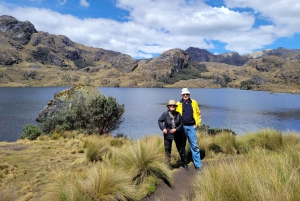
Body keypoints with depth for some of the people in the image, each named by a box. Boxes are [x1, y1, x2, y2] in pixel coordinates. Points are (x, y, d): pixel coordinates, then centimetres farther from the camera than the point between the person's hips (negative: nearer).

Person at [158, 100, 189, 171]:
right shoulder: (165, 114, -12)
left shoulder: (178, 114, -9)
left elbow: (181, 124, -3)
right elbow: (160, 121, 0)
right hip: (168, 134, -1)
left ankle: (184, 163, 29)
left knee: (181, 149, 12)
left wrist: (176, 129, -17)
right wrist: (163, 128, -12)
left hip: (178, 134, 1)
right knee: (167, 150, 7)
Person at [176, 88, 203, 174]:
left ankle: (198, 165, 2)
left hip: (191, 127, 0)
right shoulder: (178, 104, -1)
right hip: (182, 127, 0)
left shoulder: (193, 102, 4)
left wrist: (197, 123, 4)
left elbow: (198, 113, 11)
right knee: (182, 146, 12)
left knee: (194, 146, -3)